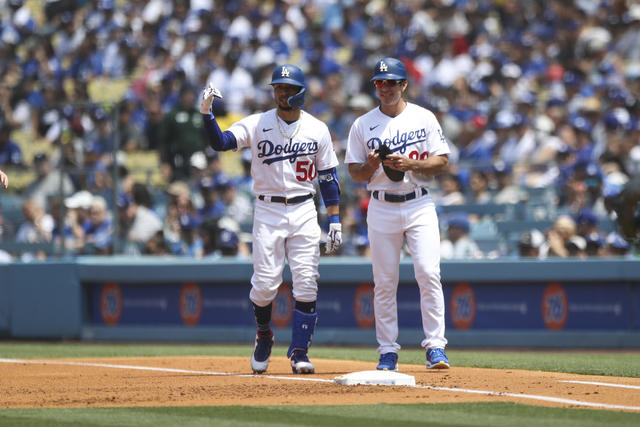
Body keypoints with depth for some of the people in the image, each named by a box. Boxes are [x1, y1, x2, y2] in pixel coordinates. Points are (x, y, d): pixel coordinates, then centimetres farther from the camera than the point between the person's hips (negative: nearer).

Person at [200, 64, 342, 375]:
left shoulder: (317, 129, 5)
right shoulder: (256, 125, 1)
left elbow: (328, 177, 7)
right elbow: (220, 142, -12)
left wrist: (335, 221, 2)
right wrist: (207, 113, -30)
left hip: (304, 212, 1)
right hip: (267, 212, -1)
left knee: (306, 284, -6)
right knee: (265, 283, -5)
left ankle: (299, 352, 1)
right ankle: (264, 335, 23)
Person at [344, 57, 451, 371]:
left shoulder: (424, 118, 4)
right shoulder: (363, 125, 7)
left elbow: (443, 163, 2)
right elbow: (355, 174, 8)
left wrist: (410, 164, -13)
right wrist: (371, 165, -14)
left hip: (419, 205, -1)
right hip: (382, 208, 1)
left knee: (428, 273, -13)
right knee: (384, 282, 1)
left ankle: (435, 345, -10)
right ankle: (388, 351, 7)